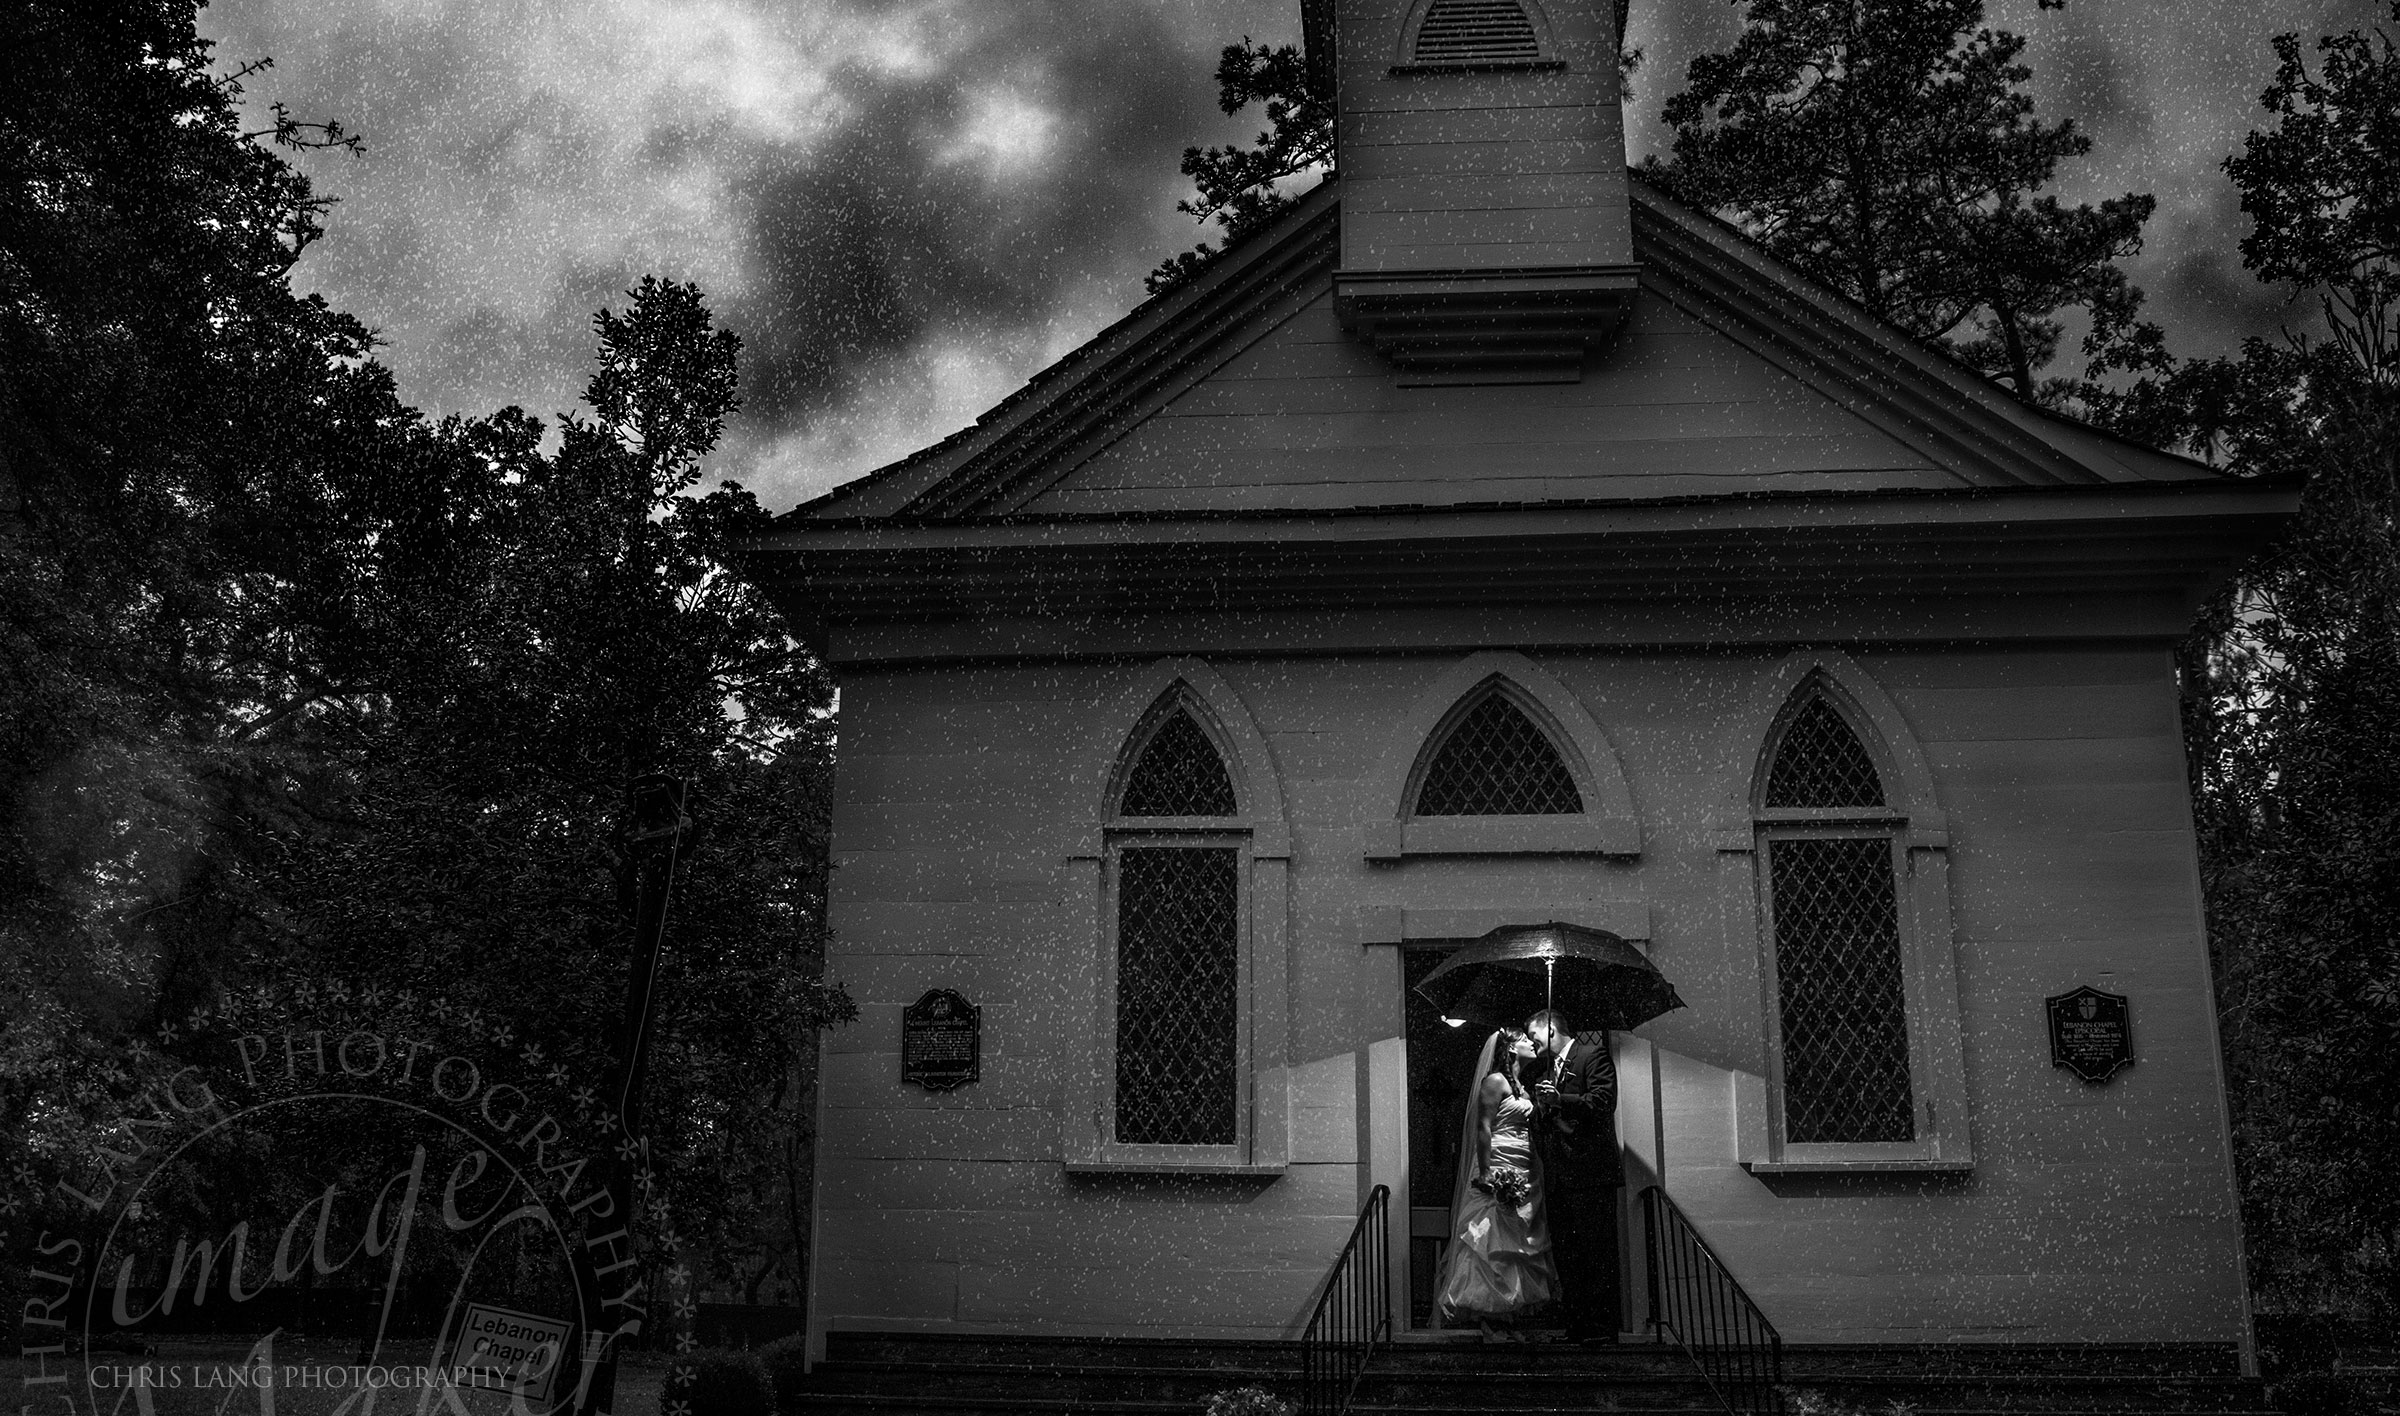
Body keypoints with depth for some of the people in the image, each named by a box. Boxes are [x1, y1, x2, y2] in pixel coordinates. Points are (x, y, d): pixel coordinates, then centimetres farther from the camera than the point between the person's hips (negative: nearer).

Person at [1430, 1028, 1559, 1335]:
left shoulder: (1520, 1085, 18)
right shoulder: (1494, 1082, -8)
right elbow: (1483, 1128, -14)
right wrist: (1486, 1174, -19)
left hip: (1524, 1172, 9)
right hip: (1499, 1169, -9)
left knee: (1518, 1246, 7)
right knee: (1495, 1244, -8)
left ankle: (1509, 1320, 10)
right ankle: (1490, 1322, -5)